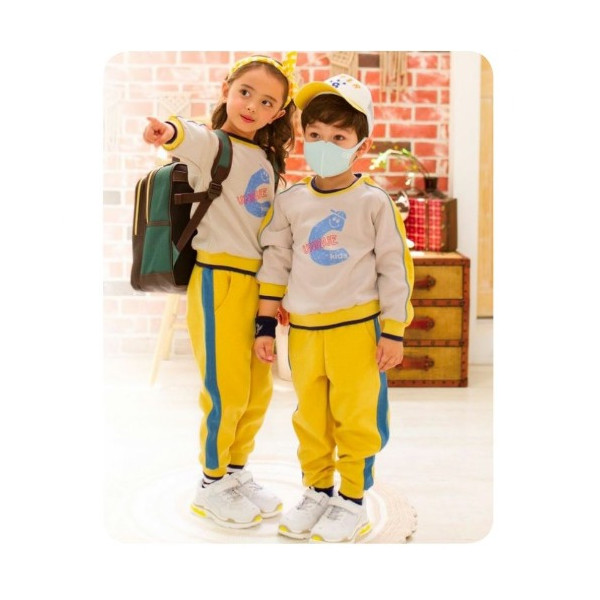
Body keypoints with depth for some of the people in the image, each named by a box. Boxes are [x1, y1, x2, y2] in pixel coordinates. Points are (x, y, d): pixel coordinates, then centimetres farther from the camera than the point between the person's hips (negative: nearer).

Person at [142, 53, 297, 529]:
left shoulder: (266, 162, 15)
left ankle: (237, 474, 32)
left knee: (258, 390, 14)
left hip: (258, 283, 8)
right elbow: (194, 141, -33)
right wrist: (170, 131, -56)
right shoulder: (214, 146, -7)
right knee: (226, 391, -1)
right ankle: (210, 487, 18)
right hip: (220, 279, -7)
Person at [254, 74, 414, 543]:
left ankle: (353, 501, 21)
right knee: (310, 416, 14)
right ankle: (317, 492, 31)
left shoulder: (374, 200, -7)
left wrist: (394, 331, -6)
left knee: (356, 416, 5)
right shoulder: (289, 201, 3)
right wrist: (265, 326, 6)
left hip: (357, 328, -4)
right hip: (302, 329, 4)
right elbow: (275, 262, 8)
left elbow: (396, 267, -4)